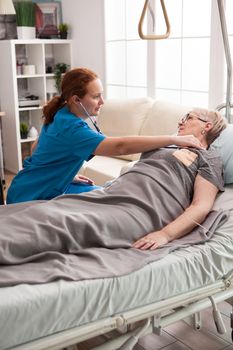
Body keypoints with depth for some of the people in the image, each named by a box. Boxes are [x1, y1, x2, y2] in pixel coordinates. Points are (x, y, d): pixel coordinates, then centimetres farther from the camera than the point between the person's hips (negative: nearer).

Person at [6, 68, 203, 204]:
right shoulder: (70, 127, -31)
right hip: (30, 198, -9)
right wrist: (174, 140, -42)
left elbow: (37, 148, 13)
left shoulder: (62, 115, -1)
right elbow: (120, 146, -42)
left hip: (49, 188, 9)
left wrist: (69, 175, 7)